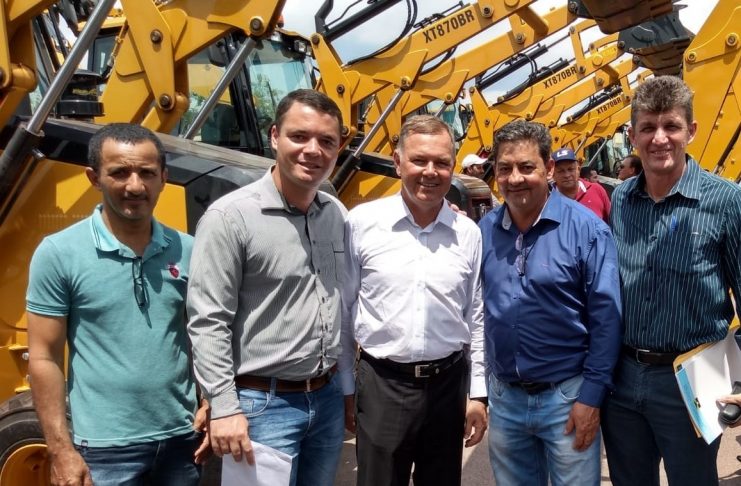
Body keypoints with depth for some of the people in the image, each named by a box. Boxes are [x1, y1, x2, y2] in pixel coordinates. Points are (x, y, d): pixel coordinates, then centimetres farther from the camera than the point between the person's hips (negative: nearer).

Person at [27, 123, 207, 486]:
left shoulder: (187, 251, 1)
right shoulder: (59, 253, -8)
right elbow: (45, 357, -7)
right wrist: (61, 450, -10)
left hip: (181, 437, 3)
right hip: (106, 447, -3)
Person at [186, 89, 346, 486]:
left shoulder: (337, 215, 5)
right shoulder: (229, 217, -14)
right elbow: (207, 323, -15)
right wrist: (223, 407, -17)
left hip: (327, 399, 6)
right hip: (264, 404, -6)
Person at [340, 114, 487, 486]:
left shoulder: (468, 233, 1)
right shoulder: (361, 222, -7)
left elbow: (476, 320, 7)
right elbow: (343, 311, -1)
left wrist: (478, 394, 6)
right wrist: (346, 387, 2)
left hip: (448, 383, 3)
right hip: (381, 384, -2)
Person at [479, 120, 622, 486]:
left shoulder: (586, 228, -11)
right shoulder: (483, 231, -1)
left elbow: (606, 317, -10)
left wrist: (591, 396, -11)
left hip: (567, 397, -3)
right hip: (503, 397, 4)